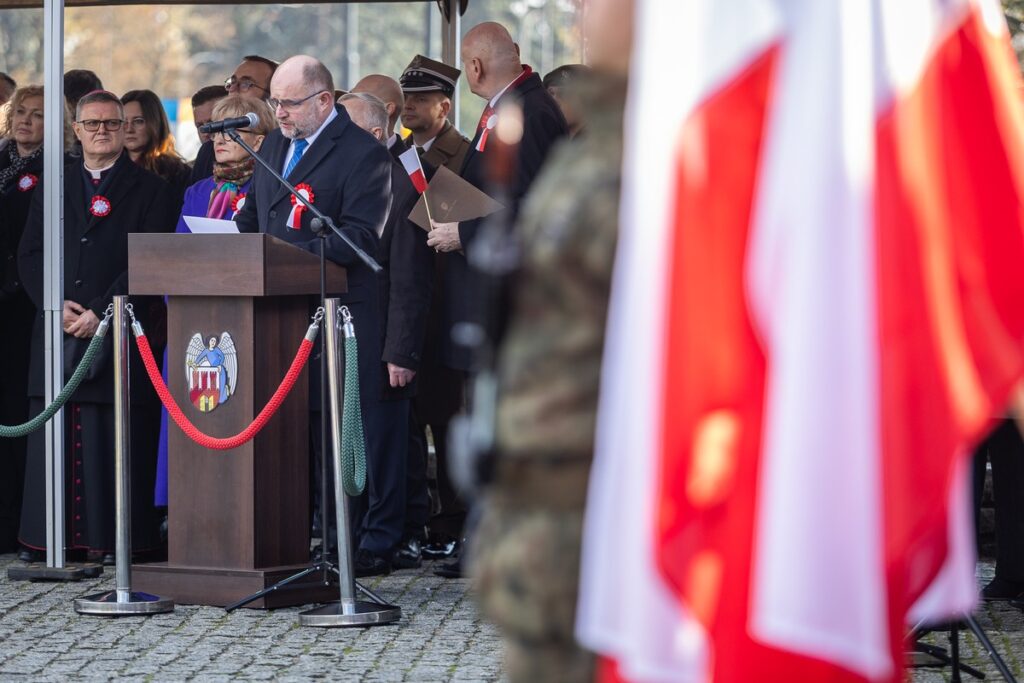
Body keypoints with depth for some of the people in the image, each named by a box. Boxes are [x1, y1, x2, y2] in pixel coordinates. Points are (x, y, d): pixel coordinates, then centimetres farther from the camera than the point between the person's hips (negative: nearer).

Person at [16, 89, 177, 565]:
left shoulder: (149, 189, 5)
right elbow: (29, 254, 11)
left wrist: (100, 312, -12)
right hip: (58, 330, 3)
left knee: (114, 434, -5)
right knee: (53, 434, 2)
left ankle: (113, 540, -2)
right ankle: (43, 538, 5)